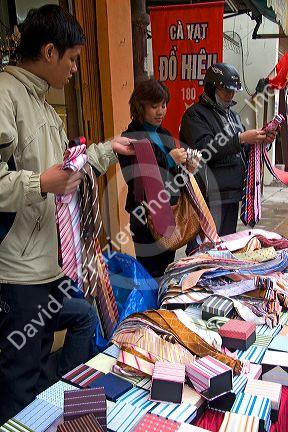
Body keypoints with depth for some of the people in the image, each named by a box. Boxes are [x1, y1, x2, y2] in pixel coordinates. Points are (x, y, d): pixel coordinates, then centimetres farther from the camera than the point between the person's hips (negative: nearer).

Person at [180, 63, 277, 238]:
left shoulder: (233, 115, 20)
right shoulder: (195, 114, -5)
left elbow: (243, 152, 25)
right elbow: (203, 150, -21)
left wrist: (261, 141, 5)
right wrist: (241, 138, -21)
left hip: (233, 193, 8)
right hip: (210, 196, -8)